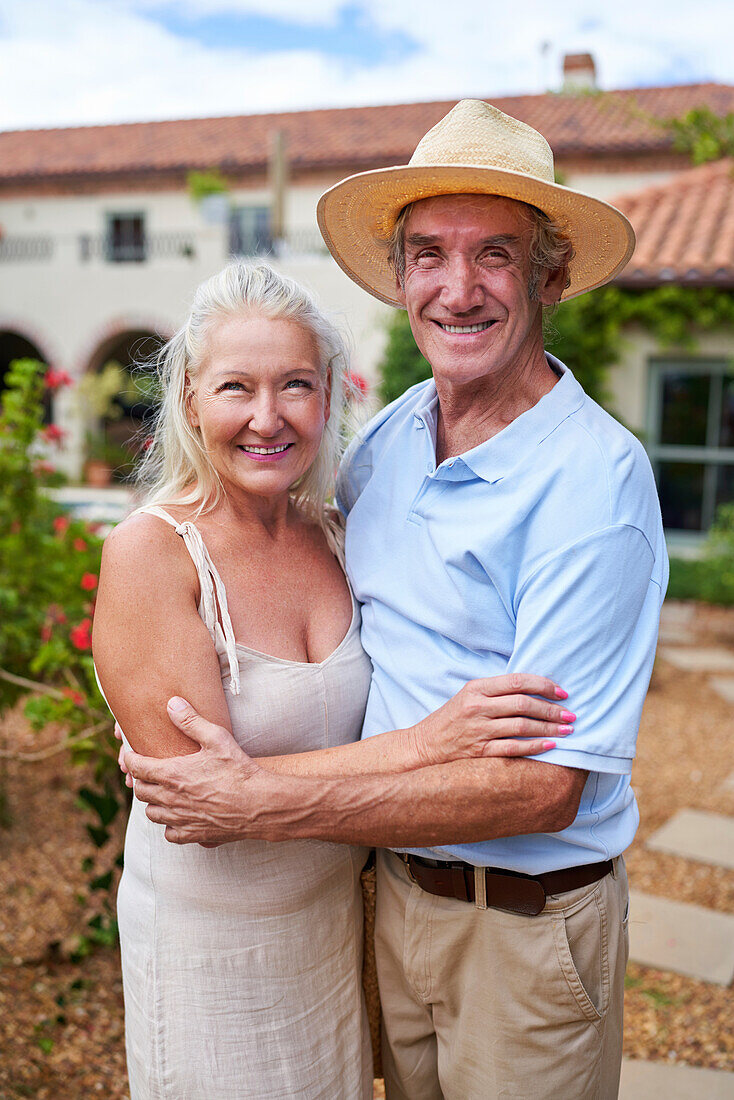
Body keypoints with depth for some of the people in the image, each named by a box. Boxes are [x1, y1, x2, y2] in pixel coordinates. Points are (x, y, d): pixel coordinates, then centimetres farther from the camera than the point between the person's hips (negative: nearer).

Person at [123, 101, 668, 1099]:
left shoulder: (595, 476, -23)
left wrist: (269, 806, -26)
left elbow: (546, 785, -26)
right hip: (397, 887, 6)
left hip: (528, 922, -5)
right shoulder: (391, 434, -4)